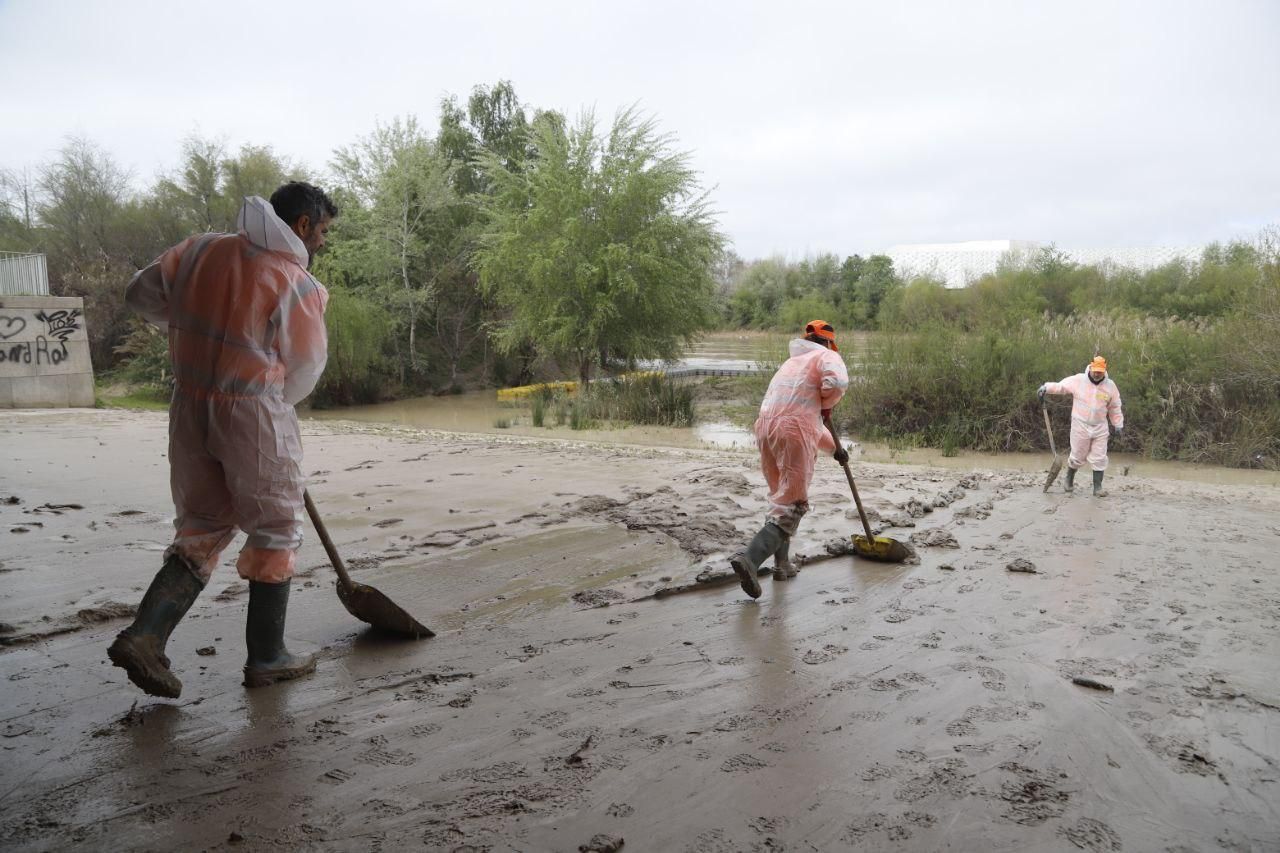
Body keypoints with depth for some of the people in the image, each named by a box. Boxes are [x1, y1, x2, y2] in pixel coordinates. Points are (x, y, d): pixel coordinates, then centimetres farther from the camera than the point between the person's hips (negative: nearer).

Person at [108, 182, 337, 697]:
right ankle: (266, 658, 15)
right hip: (255, 412, -6)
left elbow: (141, 296, 16)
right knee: (275, 529, 8)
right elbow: (305, 371, -3)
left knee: (201, 526, 18)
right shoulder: (297, 283, -10)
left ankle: (144, 635, 6)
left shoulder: (202, 250, 6)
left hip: (191, 407, 6)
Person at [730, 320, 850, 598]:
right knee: (793, 504, -5)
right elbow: (836, 382, -15)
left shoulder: (792, 361, 34)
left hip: (765, 426, 7)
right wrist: (826, 405, 7)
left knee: (780, 497, 21)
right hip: (794, 432, -7)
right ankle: (750, 558, -20)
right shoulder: (827, 356, 10)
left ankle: (782, 564, 24)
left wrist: (835, 447, 46)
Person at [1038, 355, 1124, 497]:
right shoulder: (1078, 380, -8)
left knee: (1099, 458, 2)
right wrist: (1046, 387, -26)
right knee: (1078, 456, 8)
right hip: (1080, 426, -2)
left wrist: (1118, 426, 12)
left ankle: (1097, 487, 8)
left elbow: (1115, 408, 9)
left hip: (1100, 428, 2)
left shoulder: (1110, 386, 0)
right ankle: (1069, 478, 34)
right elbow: (1060, 386, -6)